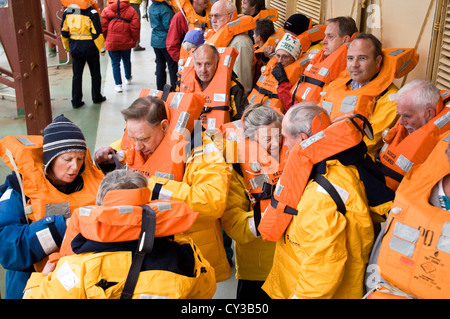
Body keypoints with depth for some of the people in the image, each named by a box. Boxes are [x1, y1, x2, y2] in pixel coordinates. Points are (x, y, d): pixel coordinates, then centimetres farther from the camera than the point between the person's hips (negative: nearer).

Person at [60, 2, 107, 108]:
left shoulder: (67, 11, 2)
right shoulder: (92, 13, -14)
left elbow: (64, 32, 8)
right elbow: (97, 33, -16)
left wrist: (67, 47, 20)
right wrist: (102, 49, -6)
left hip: (75, 47, 4)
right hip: (90, 47, -4)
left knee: (77, 74, 10)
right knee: (95, 73, 13)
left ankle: (76, 101, 11)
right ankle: (96, 97, 24)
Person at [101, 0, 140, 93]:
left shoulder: (106, 10, -3)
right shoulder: (131, 11, -4)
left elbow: (103, 28, -3)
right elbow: (135, 28, -6)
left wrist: (105, 40, 9)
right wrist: (134, 40, 6)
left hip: (111, 43, -1)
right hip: (126, 43, 1)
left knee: (115, 63, 7)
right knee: (127, 61, 22)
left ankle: (118, 85, 4)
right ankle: (128, 78, 43)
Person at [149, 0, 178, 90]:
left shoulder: (151, 7, 5)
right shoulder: (165, 9, -21)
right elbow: (168, 26, -20)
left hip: (155, 41, 8)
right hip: (166, 41, -8)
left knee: (160, 65, 13)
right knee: (172, 66, 2)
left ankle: (160, 89, 19)